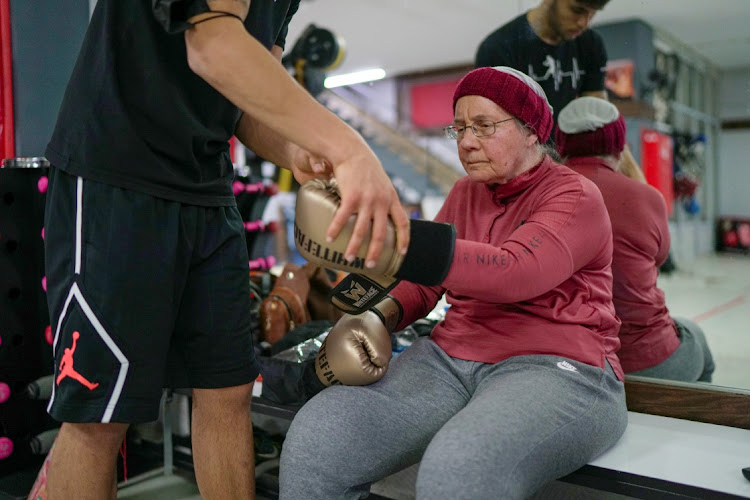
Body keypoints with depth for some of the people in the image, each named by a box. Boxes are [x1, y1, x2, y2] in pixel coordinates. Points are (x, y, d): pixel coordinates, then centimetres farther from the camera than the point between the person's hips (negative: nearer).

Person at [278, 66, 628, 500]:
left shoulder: (576, 196, -3)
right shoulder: (465, 193, 18)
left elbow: (512, 273, -23)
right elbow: (424, 282, 19)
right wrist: (380, 317, -3)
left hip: (555, 367, -5)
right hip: (451, 358, 6)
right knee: (313, 438, -17)